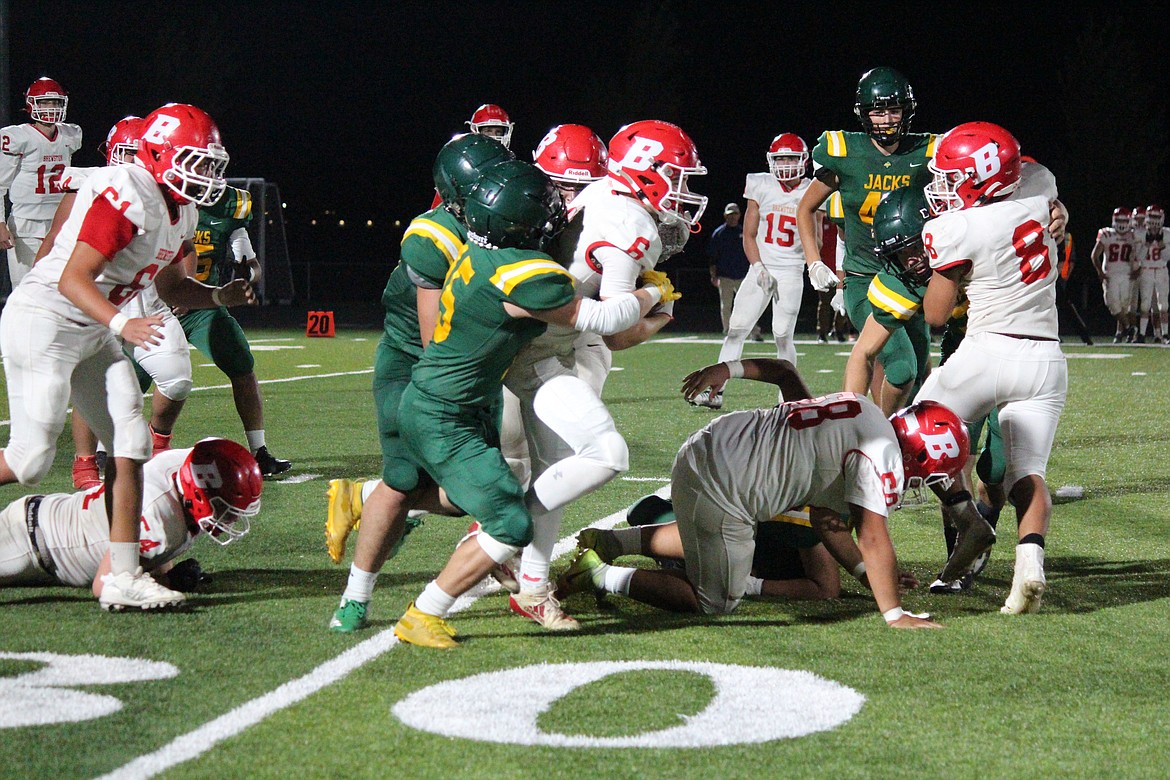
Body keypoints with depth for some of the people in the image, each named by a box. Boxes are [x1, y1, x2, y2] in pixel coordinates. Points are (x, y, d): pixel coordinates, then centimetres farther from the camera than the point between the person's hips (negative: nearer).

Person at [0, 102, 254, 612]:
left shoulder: (181, 213, 8)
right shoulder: (124, 196, -22)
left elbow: (171, 289, 19)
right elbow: (72, 280, -25)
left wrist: (222, 296, 1)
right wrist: (120, 324, -39)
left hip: (92, 334, 10)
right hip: (43, 321, -9)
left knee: (130, 445, 0)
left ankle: (123, 578, 3)